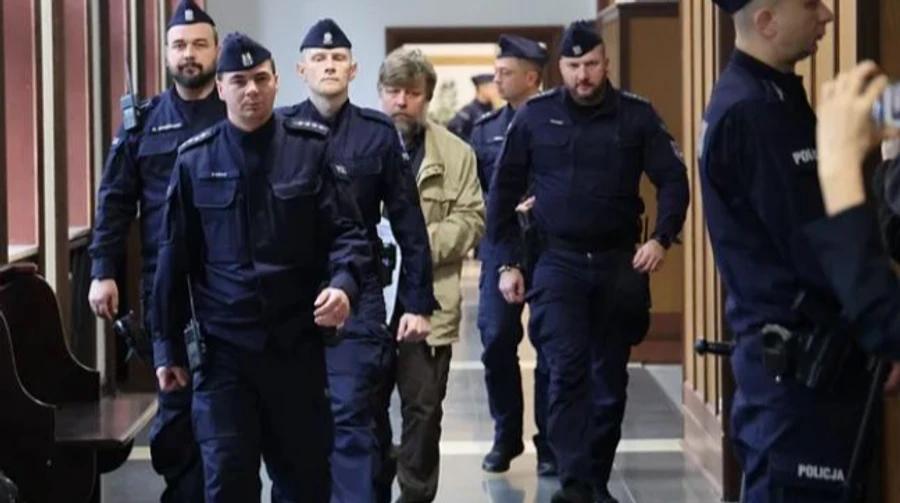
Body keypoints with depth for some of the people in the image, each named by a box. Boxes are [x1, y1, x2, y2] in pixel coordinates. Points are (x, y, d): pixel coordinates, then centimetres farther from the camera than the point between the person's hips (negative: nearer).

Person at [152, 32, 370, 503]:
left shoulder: (312, 148, -2)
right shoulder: (195, 160, 1)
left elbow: (346, 230, -3)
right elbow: (174, 259, 5)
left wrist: (343, 283, -25)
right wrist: (168, 345, 6)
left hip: (297, 342, 0)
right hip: (221, 345, 0)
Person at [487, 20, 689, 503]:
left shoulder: (636, 115, 0)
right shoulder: (534, 116, 0)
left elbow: (673, 180, 1)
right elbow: (503, 192, 5)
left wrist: (662, 238, -14)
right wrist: (508, 263, 2)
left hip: (620, 263, 1)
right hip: (558, 263, -1)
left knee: (611, 377, 8)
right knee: (568, 369, -13)